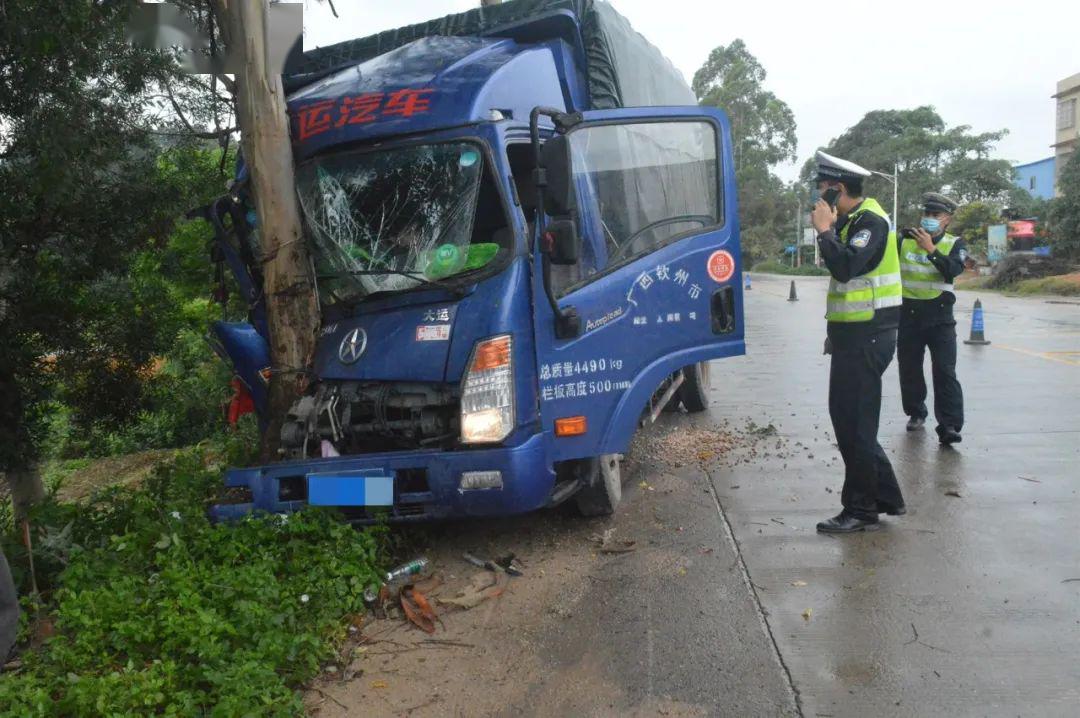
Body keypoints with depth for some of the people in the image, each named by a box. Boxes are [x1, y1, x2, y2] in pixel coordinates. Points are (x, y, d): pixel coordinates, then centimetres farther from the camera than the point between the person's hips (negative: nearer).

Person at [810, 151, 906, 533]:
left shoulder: (871, 221, -14)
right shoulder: (853, 220, 15)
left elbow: (845, 268, -28)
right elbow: (839, 264, 15)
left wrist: (825, 229, -19)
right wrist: (829, 228, 6)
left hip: (867, 338, -10)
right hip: (853, 335, 10)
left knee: (855, 423, -4)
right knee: (847, 417, 15)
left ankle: (861, 509, 7)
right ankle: (886, 496, 26)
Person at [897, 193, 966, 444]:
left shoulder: (954, 244, 1)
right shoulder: (904, 241, 6)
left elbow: (954, 270, -18)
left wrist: (931, 249, -25)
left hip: (940, 317, -2)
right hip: (908, 315, 2)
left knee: (945, 372, -9)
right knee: (909, 369, 11)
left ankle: (949, 425, -9)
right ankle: (916, 413, 30)